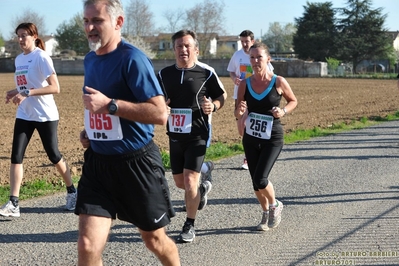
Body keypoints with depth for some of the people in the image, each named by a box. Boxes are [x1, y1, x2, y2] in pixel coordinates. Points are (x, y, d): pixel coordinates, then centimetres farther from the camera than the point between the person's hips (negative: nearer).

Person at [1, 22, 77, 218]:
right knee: (16, 156, -5)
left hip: (45, 116, -6)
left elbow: (55, 88, -21)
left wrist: (27, 93, -28)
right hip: (24, 115, 6)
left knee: (53, 155, 5)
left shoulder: (41, 57, -14)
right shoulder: (18, 59, 9)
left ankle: (72, 192, 27)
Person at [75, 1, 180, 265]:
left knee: (154, 240, 15)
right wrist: (89, 131, 7)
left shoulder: (132, 59, -17)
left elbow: (160, 114, -25)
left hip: (136, 163, -5)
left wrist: (109, 104, -27)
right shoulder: (90, 59, 7)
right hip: (98, 161, 6)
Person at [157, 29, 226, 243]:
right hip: (175, 135, 4)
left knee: (190, 181, -10)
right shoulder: (164, 74, 3)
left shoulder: (206, 73, -6)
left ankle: (189, 226, 7)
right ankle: (202, 189, 48)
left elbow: (221, 96, 6)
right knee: (179, 182, 14)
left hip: (197, 135, -4)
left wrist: (213, 106, -15)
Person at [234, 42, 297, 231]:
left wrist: (283, 112, -13)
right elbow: (237, 114, 4)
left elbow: (293, 101, 6)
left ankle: (275, 205, 17)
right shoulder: (245, 84, -3)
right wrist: (240, 111, -20)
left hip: (272, 139, -3)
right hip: (250, 138, 4)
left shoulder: (279, 82, -10)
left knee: (260, 179, -15)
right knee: (256, 182, 9)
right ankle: (266, 214, 35)